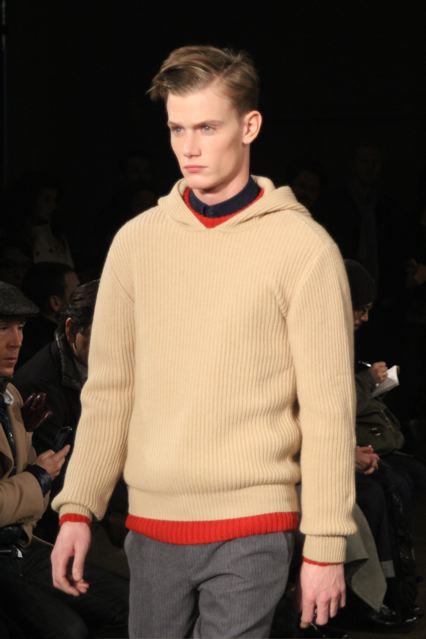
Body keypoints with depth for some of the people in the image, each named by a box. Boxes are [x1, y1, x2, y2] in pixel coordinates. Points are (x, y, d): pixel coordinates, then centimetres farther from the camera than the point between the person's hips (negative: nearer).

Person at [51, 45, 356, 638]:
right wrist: (77, 508, 4)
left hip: (250, 531, -4)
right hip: (150, 525, 4)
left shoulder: (304, 247, -6)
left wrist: (326, 547, -7)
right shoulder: (136, 240, 7)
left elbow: (328, 409, -6)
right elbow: (108, 390, 10)